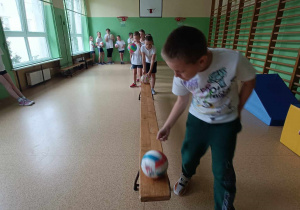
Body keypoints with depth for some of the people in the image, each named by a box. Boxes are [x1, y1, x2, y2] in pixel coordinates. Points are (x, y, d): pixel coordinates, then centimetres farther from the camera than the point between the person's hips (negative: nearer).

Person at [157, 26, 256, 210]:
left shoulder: (234, 60, -33)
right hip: (197, 119, 3)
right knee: (189, 155, 16)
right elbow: (182, 101, -4)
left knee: (222, 170, 3)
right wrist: (167, 126, -5)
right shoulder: (182, 74, -23)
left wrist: (237, 110, -3)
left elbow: (249, 81, -11)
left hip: (226, 123, -2)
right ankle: (186, 176, 53)